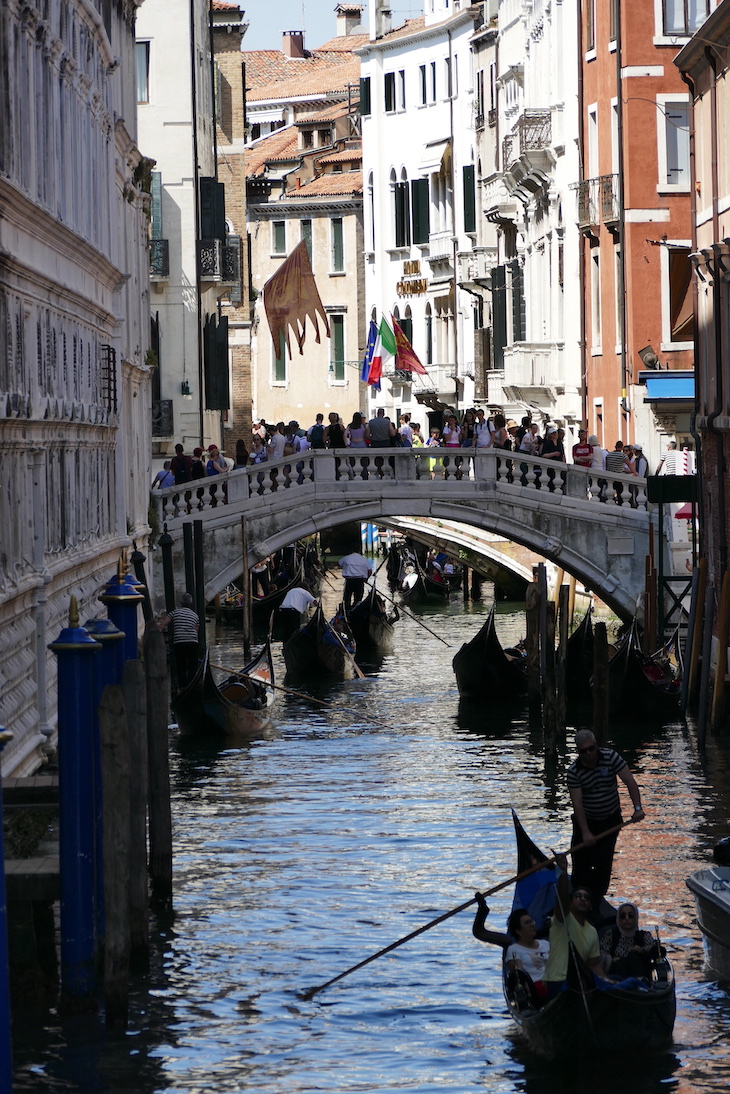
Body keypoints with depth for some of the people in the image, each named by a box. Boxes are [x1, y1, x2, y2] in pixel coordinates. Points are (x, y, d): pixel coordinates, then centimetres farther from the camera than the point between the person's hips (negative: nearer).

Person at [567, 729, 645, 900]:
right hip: (585, 821, 0)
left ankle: (597, 899, 4)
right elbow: (577, 803, -17)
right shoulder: (574, 771, -14)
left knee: (603, 863, -6)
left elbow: (630, 782, -13)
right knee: (581, 861, -1)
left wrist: (638, 808, -25)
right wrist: (585, 832, -25)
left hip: (610, 820, 0)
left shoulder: (610, 757, -12)